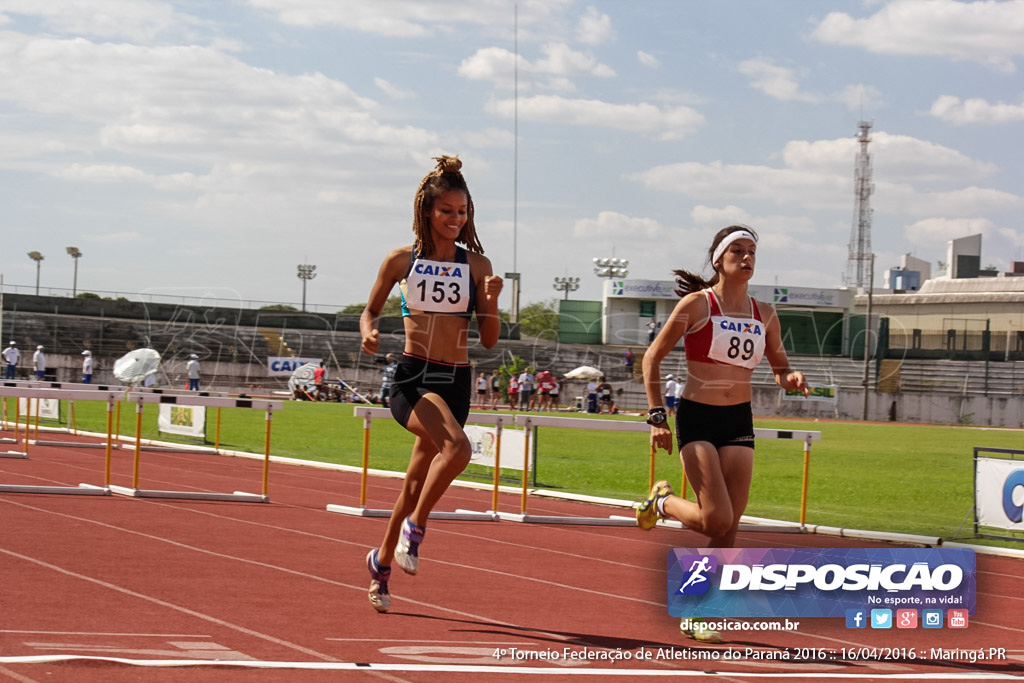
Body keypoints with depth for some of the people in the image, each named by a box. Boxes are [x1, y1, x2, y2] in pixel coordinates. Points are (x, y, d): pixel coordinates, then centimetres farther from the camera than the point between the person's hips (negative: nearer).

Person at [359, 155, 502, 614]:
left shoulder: (476, 265, 6)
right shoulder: (401, 261, 2)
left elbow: (489, 340, 6)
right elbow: (371, 309, 16)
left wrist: (490, 301, -12)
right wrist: (369, 331, -6)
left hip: (456, 383, 3)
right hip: (412, 376, -3)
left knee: (416, 484, 12)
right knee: (457, 447, -31)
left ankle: (381, 561, 33)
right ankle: (414, 528, -13)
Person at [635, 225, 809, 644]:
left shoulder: (764, 314, 8)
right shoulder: (697, 304, -6)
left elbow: (780, 367, 20)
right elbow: (653, 356, -1)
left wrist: (790, 379, -5)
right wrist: (657, 416, -7)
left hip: (739, 422, 5)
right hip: (697, 419, -4)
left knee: (727, 530, 0)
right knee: (717, 519, -16)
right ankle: (662, 503, 16)